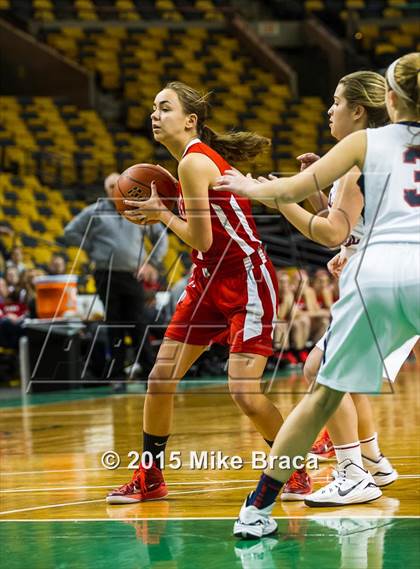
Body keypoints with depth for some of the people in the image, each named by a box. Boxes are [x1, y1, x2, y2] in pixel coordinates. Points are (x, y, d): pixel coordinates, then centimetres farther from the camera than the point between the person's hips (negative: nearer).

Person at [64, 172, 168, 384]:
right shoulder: (95, 212, 5)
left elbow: (161, 237, 20)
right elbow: (70, 233, 9)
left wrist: (153, 262, 8)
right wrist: (92, 249, 1)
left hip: (134, 277, 1)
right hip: (107, 277, -1)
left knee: (138, 327, -1)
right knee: (114, 328, 1)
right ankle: (117, 376, 6)